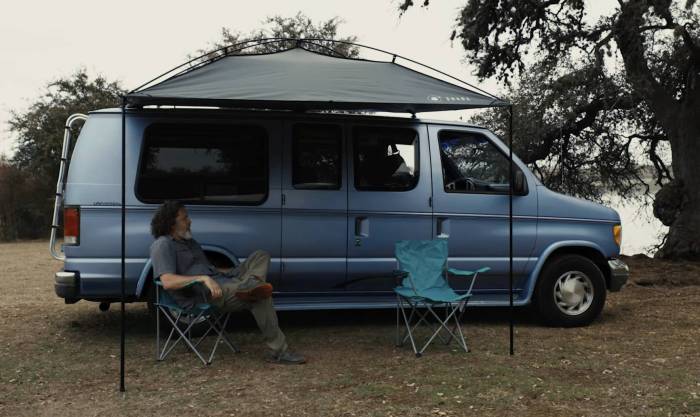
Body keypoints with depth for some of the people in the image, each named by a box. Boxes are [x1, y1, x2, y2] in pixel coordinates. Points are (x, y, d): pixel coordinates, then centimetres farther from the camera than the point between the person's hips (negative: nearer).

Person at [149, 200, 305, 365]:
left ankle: (247, 286, -32)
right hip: (204, 296, -10)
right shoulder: (163, 245, -7)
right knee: (261, 298, -24)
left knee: (261, 256, -1)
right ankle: (278, 351, -22)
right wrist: (203, 278, -33)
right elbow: (168, 282, -23)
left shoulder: (188, 241, 25)